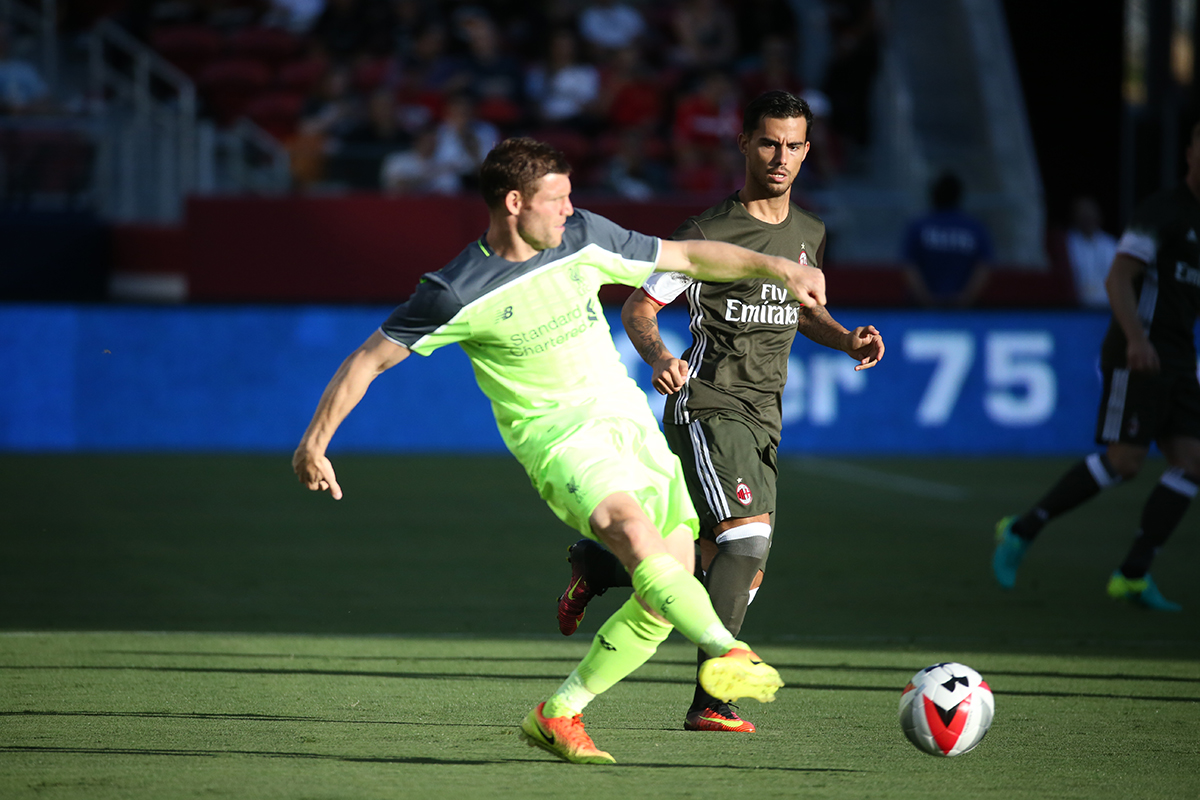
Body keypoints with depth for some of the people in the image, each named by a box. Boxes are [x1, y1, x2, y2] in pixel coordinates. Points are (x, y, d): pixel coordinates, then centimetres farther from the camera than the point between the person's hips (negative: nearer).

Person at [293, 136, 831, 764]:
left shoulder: (583, 239, 4)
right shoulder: (458, 293, -10)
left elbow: (687, 258, 16)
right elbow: (370, 358, -2)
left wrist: (776, 267, 10)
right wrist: (314, 443, -5)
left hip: (630, 420, 6)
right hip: (559, 437, -6)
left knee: (665, 597, -4)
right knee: (634, 529, -35)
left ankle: (558, 715, 8)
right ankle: (727, 653, -47)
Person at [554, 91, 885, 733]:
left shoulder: (809, 234, 13)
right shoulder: (710, 233, -9)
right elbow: (638, 308, -6)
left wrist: (847, 340, 10)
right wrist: (659, 359, -26)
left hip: (762, 417, 8)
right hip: (708, 407, -8)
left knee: (738, 568, 8)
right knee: (749, 537, -25)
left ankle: (595, 565, 32)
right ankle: (710, 702, -23)